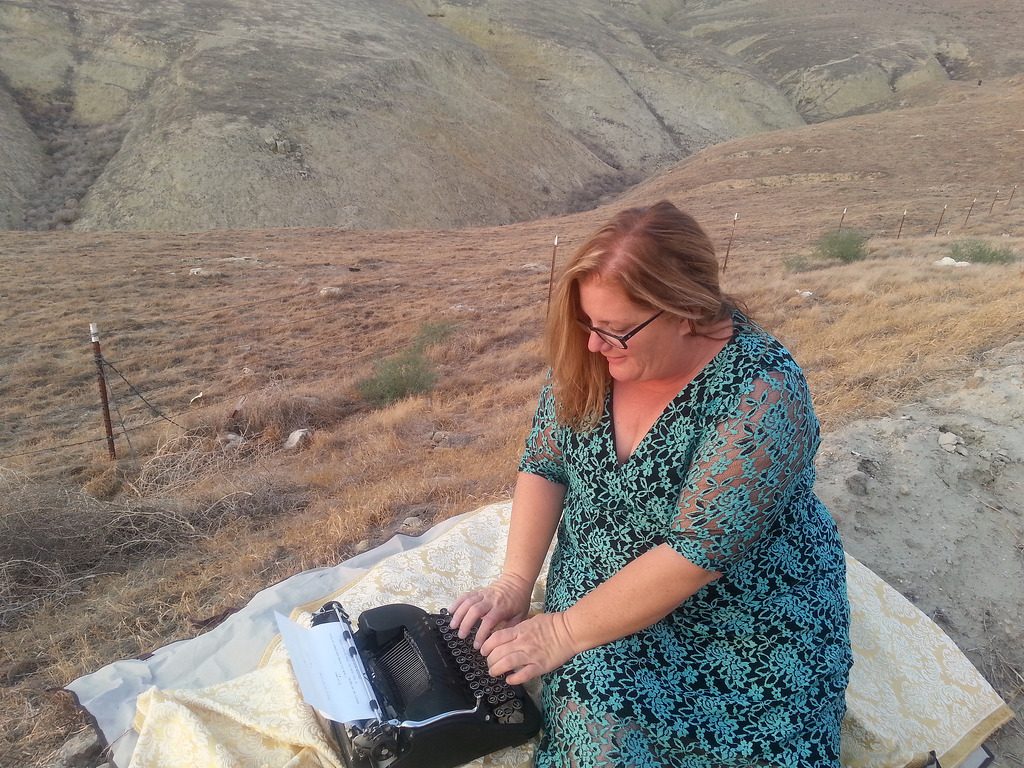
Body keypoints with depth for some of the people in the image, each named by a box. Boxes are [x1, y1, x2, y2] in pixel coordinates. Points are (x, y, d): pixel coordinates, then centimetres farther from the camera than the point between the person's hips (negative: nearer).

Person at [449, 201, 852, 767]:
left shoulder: (760, 394, -26)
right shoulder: (590, 357, -9)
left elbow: (693, 555, -28)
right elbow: (544, 465, -2)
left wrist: (563, 632, -23)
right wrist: (515, 580, -13)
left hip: (748, 623, -3)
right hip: (604, 594, 4)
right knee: (595, 705, -23)